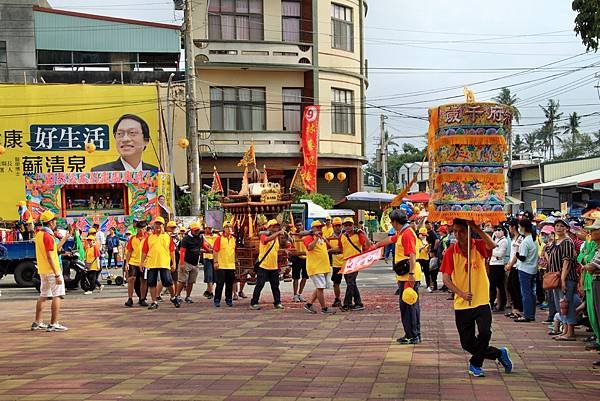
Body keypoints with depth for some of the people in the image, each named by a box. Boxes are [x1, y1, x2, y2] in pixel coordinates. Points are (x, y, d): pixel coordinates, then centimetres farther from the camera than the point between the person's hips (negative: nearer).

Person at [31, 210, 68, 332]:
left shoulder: (38, 234, 11)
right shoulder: (48, 236, -17)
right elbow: (49, 256, -21)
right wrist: (57, 275, -22)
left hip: (42, 271, 9)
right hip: (52, 271, -9)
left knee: (43, 296, 16)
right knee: (57, 296, -5)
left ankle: (37, 322, 21)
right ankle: (54, 324, -7)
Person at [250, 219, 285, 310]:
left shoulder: (276, 237, 13)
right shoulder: (264, 236, -8)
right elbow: (268, 239, -33)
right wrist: (278, 233, -34)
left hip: (274, 267, 6)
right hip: (263, 266, -6)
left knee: (275, 285, 8)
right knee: (259, 285, -4)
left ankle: (277, 303, 15)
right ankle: (254, 303, 2)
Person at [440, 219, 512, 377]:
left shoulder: (479, 246, -4)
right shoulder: (451, 251, -4)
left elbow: (492, 245, -28)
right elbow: (446, 279, -7)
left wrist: (476, 228, -31)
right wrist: (461, 293, -21)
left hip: (481, 301, -2)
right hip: (461, 304, 2)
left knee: (485, 333, -20)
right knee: (467, 343, 3)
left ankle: (475, 364, 6)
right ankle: (499, 353, 27)